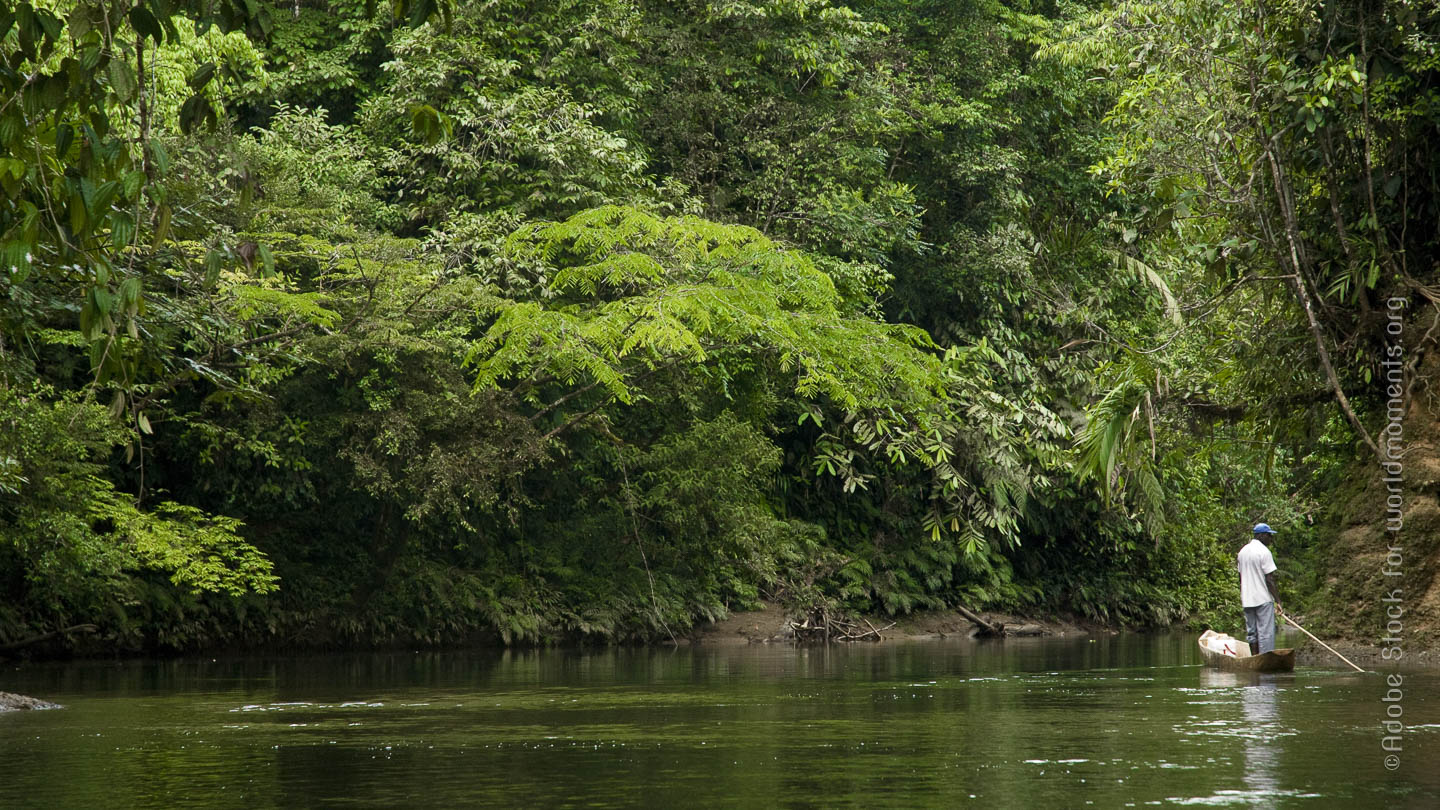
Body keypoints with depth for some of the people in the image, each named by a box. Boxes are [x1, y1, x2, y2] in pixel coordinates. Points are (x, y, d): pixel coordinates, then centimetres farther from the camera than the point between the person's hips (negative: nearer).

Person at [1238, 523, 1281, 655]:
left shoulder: (1243, 551, 12)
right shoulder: (1264, 552, -12)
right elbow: (1269, 579, -15)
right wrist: (1277, 600, -12)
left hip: (1247, 599, 7)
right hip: (1263, 599, -7)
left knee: (1251, 632, 11)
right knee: (1266, 633, -7)